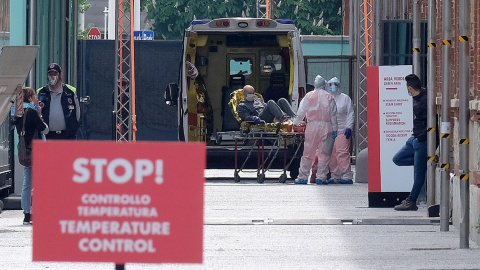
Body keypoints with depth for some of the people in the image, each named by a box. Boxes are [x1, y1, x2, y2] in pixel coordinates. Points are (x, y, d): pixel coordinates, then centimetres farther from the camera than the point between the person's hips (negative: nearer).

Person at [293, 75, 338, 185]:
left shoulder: (309, 96, 2)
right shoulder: (329, 97, 4)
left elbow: (301, 112, 3)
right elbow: (333, 115, 3)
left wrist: (295, 123, 16)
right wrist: (335, 129, 7)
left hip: (312, 126, 0)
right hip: (326, 126, 0)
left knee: (308, 153, 4)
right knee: (324, 154, 3)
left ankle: (302, 177, 5)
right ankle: (321, 177, 0)